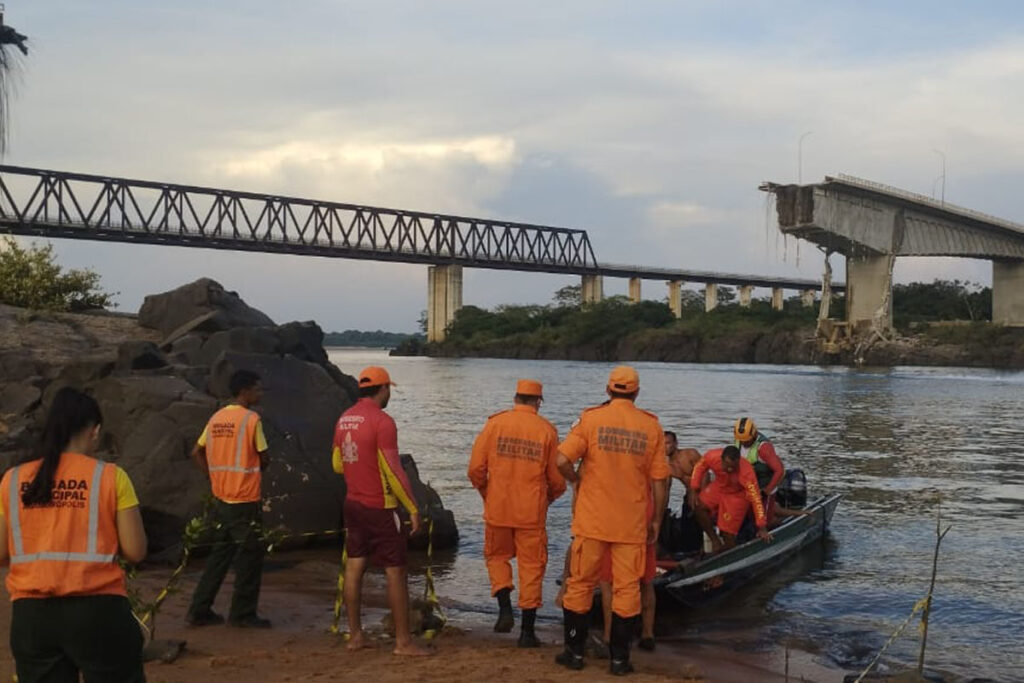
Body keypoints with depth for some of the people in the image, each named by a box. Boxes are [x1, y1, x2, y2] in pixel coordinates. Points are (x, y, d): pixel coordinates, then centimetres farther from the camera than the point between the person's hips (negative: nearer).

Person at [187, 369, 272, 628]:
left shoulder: (216, 418, 8)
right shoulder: (251, 419, -13)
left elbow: (197, 453, 12)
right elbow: (264, 459, -9)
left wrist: (217, 475, 11)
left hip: (221, 498, 7)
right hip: (245, 500, -7)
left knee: (219, 555, 16)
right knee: (250, 558, 5)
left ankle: (199, 611, 18)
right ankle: (242, 614, 10)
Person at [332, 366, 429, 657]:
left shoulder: (344, 419, 6)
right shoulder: (382, 421, -17)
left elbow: (337, 464, 15)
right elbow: (394, 471, -19)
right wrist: (413, 508, -13)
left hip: (353, 503, 8)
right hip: (380, 508, -8)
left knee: (354, 567, 11)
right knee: (396, 572, -1)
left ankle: (355, 635, 16)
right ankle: (403, 641, 3)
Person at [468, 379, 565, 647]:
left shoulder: (495, 423, -2)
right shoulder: (547, 430, -2)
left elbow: (476, 468, -3)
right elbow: (557, 479, 1)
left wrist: (486, 493, 16)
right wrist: (548, 498, 22)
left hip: (497, 508, 1)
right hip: (532, 512, 0)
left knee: (497, 556, 21)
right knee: (531, 565, 8)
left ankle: (505, 608, 3)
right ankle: (527, 631, 10)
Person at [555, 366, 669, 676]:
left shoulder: (591, 418, -5)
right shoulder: (651, 426, 0)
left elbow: (562, 460, -14)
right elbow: (658, 480, 1)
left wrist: (577, 480, 7)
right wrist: (656, 519, 11)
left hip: (592, 519, -1)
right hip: (632, 522, 1)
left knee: (580, 583, 11)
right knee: (626, 588, 8)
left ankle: (575, 651, 17)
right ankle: (619, 657, 12)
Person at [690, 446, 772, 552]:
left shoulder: (746, 473, -38)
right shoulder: (711, 457, -31)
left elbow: (756, 499, -34)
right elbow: (699, 467, -7)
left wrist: (762, 528, -33)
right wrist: (696, 491, -10)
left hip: (738, 494, -4)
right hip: (719, 486, 4)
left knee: (728, 532, -8)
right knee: (699, 507, -17)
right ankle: (715, 541, -1)